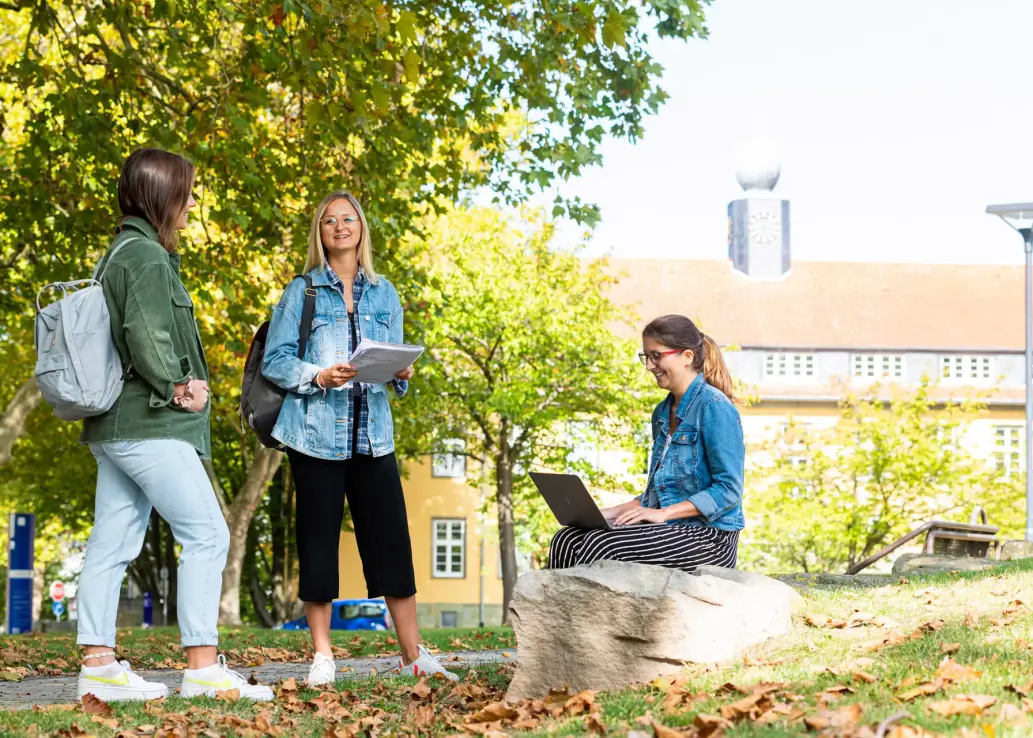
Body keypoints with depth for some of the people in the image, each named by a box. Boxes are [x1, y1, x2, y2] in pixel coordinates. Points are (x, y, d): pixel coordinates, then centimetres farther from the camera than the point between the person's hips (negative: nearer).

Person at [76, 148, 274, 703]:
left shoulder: (120, 254, 20)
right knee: (207, 534, -9)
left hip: (115, 426, 11)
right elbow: (147, 338, -21)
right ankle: (203, 668, -12)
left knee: (112, 544, 7)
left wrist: (179, 386, 7)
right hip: (149, 427, -10)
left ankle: (98, 666, 7)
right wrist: (177, 387, -9)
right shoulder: (147, 257, -12)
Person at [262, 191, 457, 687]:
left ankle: (413, 654, 5)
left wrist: (402, 374, -8)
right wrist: (320, 377, -18)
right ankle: (322, 656, 9)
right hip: (316, 431, -2)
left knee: (390, 535, 0)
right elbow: (275, 362, -2)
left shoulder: (384, 294, 13)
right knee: (318, 538, 1)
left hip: (372, 432, 3)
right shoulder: (301, 292, 3)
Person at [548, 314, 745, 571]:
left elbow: (729, 490, -16)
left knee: (603, 543, -28)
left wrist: (663, 513, -20)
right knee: (566, 539, -12)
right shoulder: (662, 413, 17)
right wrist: (616, 512, 6)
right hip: (670, 530, 8)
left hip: (711, 538, -8)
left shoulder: (714, 407, -10)